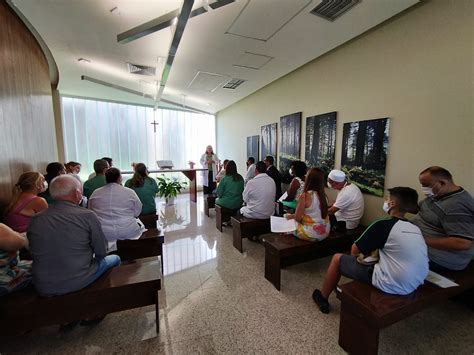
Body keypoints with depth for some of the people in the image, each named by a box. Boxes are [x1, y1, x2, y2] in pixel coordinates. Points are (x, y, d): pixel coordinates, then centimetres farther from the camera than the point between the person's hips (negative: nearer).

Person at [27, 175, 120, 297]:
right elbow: (101, 252, -8)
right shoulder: (88, 216, -18)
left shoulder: (34, 220, -4)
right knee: (115, 258, 22)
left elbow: (35, 253, 10)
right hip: (78, 283, -5)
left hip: (43, 288, 5)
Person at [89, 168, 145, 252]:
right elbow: (137, 212, 0)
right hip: (128, 233, -3)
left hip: (103, 235, 3)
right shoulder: (130, 192, -8)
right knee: (139, 223, 26)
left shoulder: (95, 193, -1)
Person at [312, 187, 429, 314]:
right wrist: (374, 249, 14)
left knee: (337, 258, 7)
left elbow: (355, 250, -6)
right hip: (414, 285, 8)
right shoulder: (415, 228, 6)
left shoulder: (383, 225, -14)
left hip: (391, 285, -7)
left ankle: (322, 298, 25)